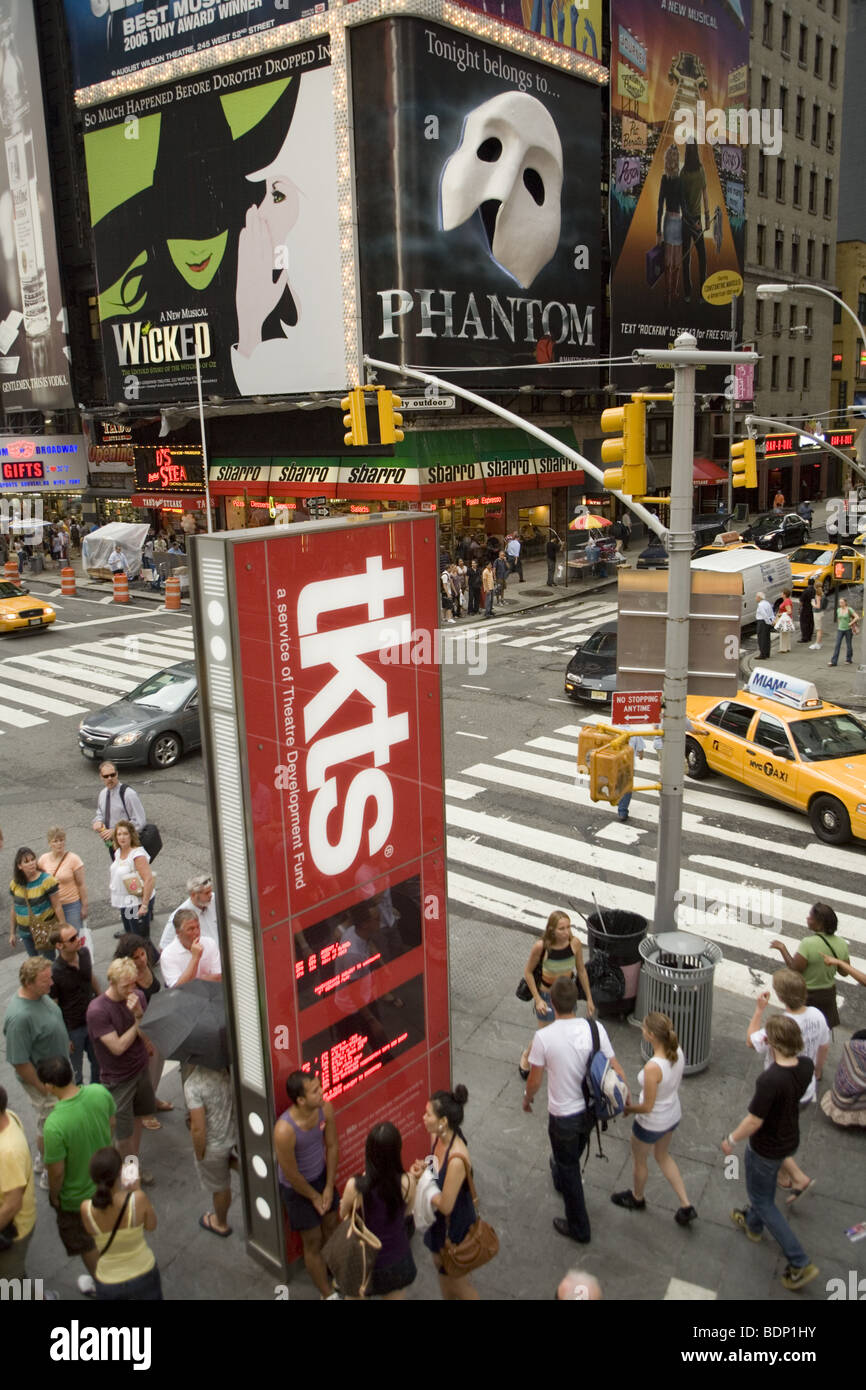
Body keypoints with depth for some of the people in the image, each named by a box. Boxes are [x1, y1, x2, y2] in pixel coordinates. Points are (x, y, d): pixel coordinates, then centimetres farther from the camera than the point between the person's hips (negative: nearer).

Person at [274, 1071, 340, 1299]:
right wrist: (315, 1197, -9)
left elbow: (332, 1146, -6)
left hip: (322, 1177, 5)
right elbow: (292, 1175, -24)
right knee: (313, 1243, 13)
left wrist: (329, 1187, -3)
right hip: (297, 1189, -5)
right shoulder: (284, 1130, -39)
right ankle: (327, 1294, 35)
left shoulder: (325, 1108, -22)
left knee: (331, 1228, 24)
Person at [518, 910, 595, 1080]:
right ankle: (526, 1055, 41)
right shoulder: (541, 947, -29)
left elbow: (581, 971, -3)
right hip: (547, 995, -3)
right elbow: (528, 972, -13)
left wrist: (589, 998, 4)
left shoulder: (575, 943, -20)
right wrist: (538, 1000, -14)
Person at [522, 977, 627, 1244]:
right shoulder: (595, 1028, -16)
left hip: (563, 1116, -5)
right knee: (571, 1156, 33)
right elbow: (616, 1069, -8)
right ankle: (560, 1181, 62)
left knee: (568, 1169, 17)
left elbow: (534, 1081, -13)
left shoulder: (544, 1037, -26)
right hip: (589, 1109, 5)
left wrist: (527, 1099, 8)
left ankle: (578, 1228, 31)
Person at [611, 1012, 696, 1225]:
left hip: (652, 1124, -6)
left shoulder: (653, 1068, -39)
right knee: (663, 1156, 33)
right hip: (673, 1116, 6)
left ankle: (636, 1198, 52)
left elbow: (647, 1107, -26)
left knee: (639, 1161, 25)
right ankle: (686, 1206, 37)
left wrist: (628, 1109, -7)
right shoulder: (678, 1051, -17)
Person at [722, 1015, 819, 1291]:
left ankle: (800, 1263, 19)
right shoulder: (806, 1066, -18)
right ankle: (753, 1223, 58)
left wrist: (731, 1139, -9)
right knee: (766, 1185, 32)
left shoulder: (770, 1080, -40)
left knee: (762, 1200, 16)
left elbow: (754, 1122, -29)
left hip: (766, 1149, -7)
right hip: (790, 1140, 7)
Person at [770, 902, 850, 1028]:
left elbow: (794, 970, -24)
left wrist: (782, 949, -16)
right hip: (829, 993, 6)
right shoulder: (841, 943, -9)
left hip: (806, 995, -5)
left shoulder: (808, 944, -28)